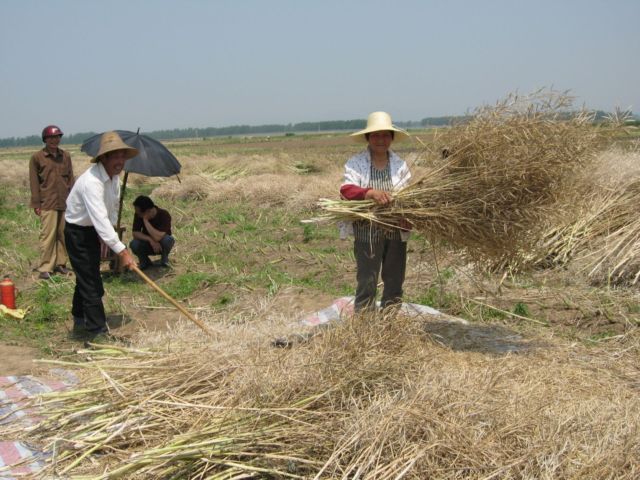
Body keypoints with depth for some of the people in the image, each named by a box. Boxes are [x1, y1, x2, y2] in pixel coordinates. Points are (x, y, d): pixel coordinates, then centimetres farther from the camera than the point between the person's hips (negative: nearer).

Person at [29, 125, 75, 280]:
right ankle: (45, 268, 1)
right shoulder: (37, 157, 1)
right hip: (48, 204, -4)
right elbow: (34, 182, 0)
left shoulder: (66, 156, 11)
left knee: (63, 235, 7)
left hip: (66, 203, 4)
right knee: (48, 235, -6)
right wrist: (36, 203, -4)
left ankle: (60, 264, 18)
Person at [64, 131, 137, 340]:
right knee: (91, 283, -9)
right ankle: (97, 331, -4)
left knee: (86, 278, 19)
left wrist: (109, 236, -1)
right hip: (78, 232, -9)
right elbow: (100, 219, -39)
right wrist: (121, 251, -42)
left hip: (94, 231, 9)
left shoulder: (114, 175, -2)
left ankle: (80, 323, 34)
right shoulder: (92, 181, -32)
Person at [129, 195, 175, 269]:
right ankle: (145, 261, 2)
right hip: (148, 244, 2)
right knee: (134, 244, -29)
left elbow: (158, 237, -38)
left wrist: (145, 220, -36)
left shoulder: (164, 215, -27)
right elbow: (135, 233, -17)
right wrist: (150, 240, -32)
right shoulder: (138, 215, -16)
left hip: (160, 245, -2)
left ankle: (164, 260, -4)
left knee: (167, 239, -36)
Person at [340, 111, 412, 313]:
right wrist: (371, 193, -38)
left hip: (396, 232, 4)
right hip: (367, 233, -4)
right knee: (367, 283, -1)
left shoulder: (399, 164, 5)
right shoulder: (356, 163, -4)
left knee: (395, 282, 15)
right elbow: (346, 190, -19)